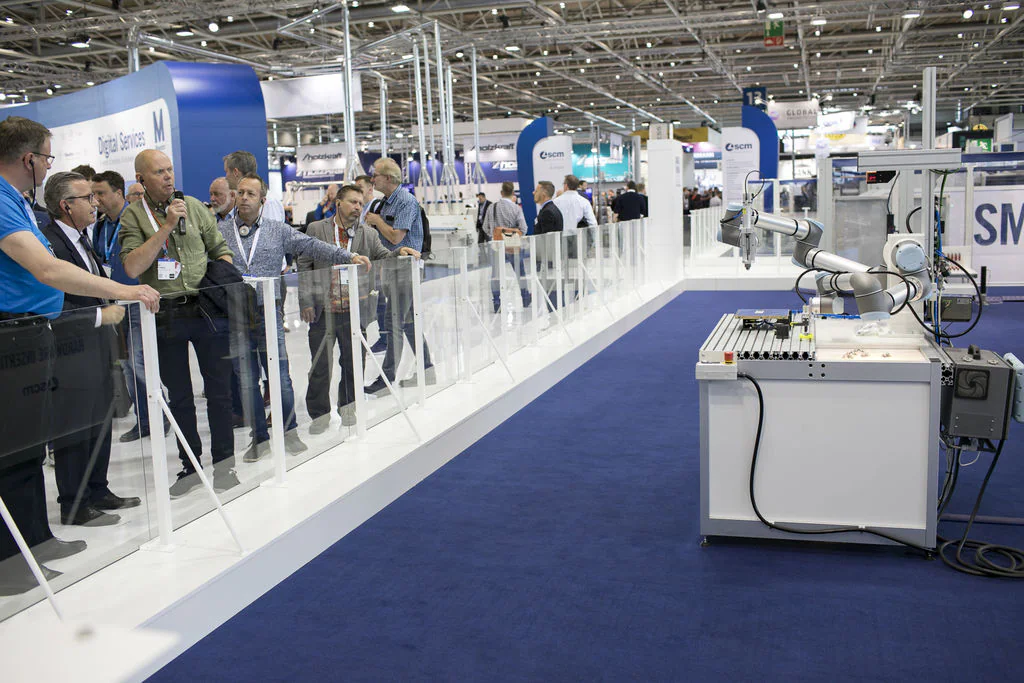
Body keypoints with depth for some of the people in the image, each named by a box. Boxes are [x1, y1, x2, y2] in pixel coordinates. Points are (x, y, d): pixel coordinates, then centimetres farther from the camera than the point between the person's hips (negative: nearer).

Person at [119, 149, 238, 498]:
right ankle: (190, 466, 23)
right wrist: (166, 226, -16)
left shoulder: (195, 206, 7)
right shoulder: (133, 216, 0)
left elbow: (220, 249, 15)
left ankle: (224, 466, 17)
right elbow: (132, 267, -14)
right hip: (165, 316, -1)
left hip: (207, 309, 1)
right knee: (178, 397, 10)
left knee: (219, 392, 5)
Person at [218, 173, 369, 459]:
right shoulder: (219, 231, 9)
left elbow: (311, 247, 2)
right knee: (247, 382, 6)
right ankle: (259, 437, 19)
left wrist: (348, 256, -6)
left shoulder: (278, 231, 7)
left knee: (281, 378, -1)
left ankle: (289, 432, 17)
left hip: (270, 315, -1)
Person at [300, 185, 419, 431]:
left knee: (353, 362, 11)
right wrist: (306, 302, -4)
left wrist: (400, 252, -19)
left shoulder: (369, 234, 9)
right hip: (322, 310, -2)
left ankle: (348, 407, 30)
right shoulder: (316, 230, 3)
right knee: (320, 365, 5)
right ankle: (320, 413, 18)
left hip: (354, 310, 2)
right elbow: (304, 266, 3)